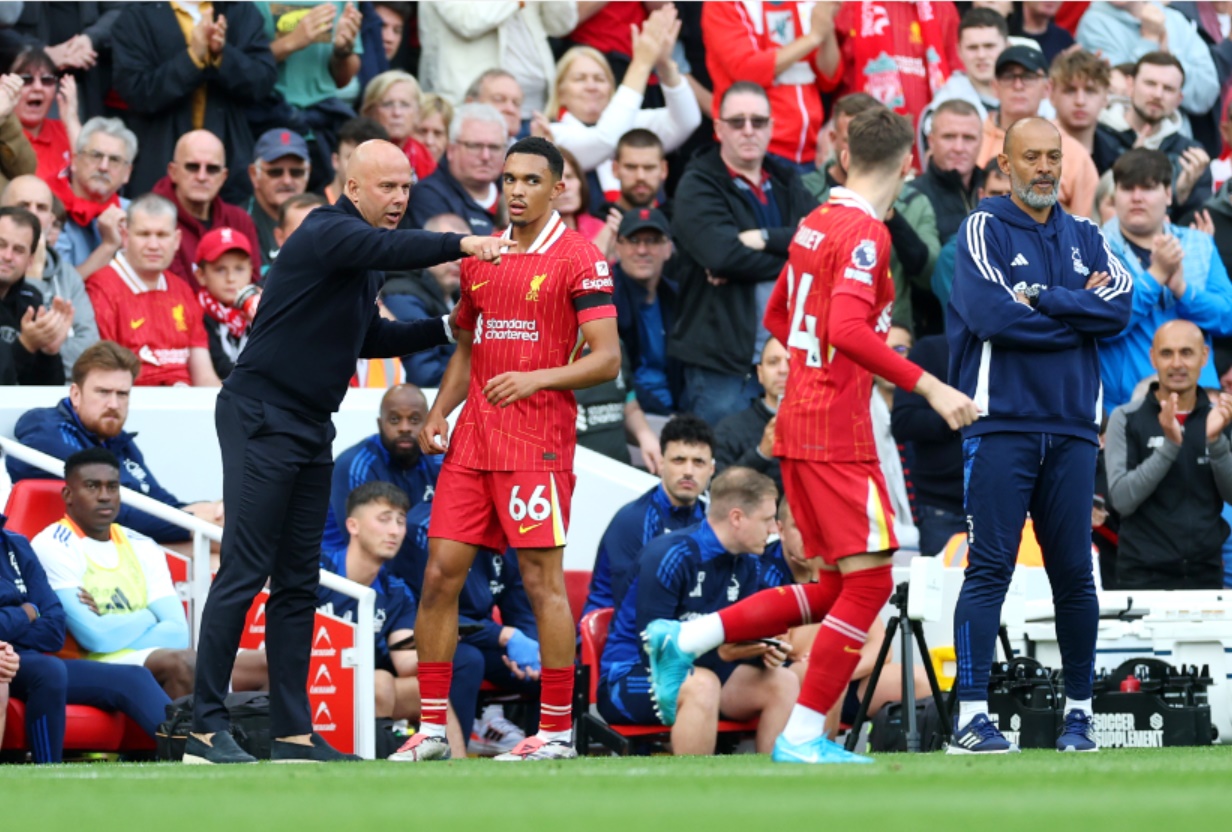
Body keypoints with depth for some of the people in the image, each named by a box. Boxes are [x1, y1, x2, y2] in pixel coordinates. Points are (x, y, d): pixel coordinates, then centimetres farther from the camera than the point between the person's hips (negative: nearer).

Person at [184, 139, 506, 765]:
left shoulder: (363, 258, 17)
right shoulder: (328, 234, -13)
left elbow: (368, 338, 26)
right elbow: (391, 249, -33)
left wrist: (444, 329, 17)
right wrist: (460, 244, -43)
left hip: (310, 429, 10)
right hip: (260, 418, -10)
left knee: (298, 582, 9)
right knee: (244, 572, -11)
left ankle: (292, 731, 11)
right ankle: (206, 728, -10)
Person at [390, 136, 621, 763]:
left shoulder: (578, 259, -5)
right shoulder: (480, 257, 15)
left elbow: (607, 360, -10)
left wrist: (536, 379, -23)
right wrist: (438, 411, 10)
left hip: (538, 443, -6)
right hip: (472, 440, 6)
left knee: (543, 580, -5)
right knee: (441, 572, 1)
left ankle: (556, 732, 2)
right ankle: (431, 728, 6)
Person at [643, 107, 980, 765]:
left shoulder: (816, 223, 13)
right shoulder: (865, 234, -14)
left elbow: (778, 317, 24)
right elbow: (847, 329, -26)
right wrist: (927, 385, -26)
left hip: (798, 422, 9)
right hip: (837, 432, -9)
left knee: (837, 588, 13)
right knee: (868, 580, -6)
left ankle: (685, 639, 12)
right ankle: (803, 734, -7)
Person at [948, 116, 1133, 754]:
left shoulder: (1085, 239, 15)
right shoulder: (984, 230, 1)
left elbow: (1122, 305, -2)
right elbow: (993, 316, -14)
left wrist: (1041, 301, -10)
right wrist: (1080, 310, -3)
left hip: (1072, 428, 4)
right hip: (1001, 425, -4)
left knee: (1074, 572, 5)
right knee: (990, 569, -9)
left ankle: (1079, 713, 14)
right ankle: (970, 715, -11)